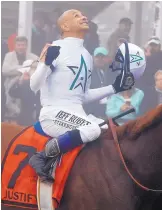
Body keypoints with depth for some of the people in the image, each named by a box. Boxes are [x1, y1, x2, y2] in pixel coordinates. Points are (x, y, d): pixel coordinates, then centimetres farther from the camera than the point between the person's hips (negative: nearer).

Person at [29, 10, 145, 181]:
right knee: (93, 129, -32)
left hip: (77, 114, 8)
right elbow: (34, 86, -12)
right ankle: (42, 157, -24)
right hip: (54, 113, -8)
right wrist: (46, 63, -29)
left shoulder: (87, 56, 18)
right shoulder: (56, 49, -6)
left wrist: (115, 88, 17)